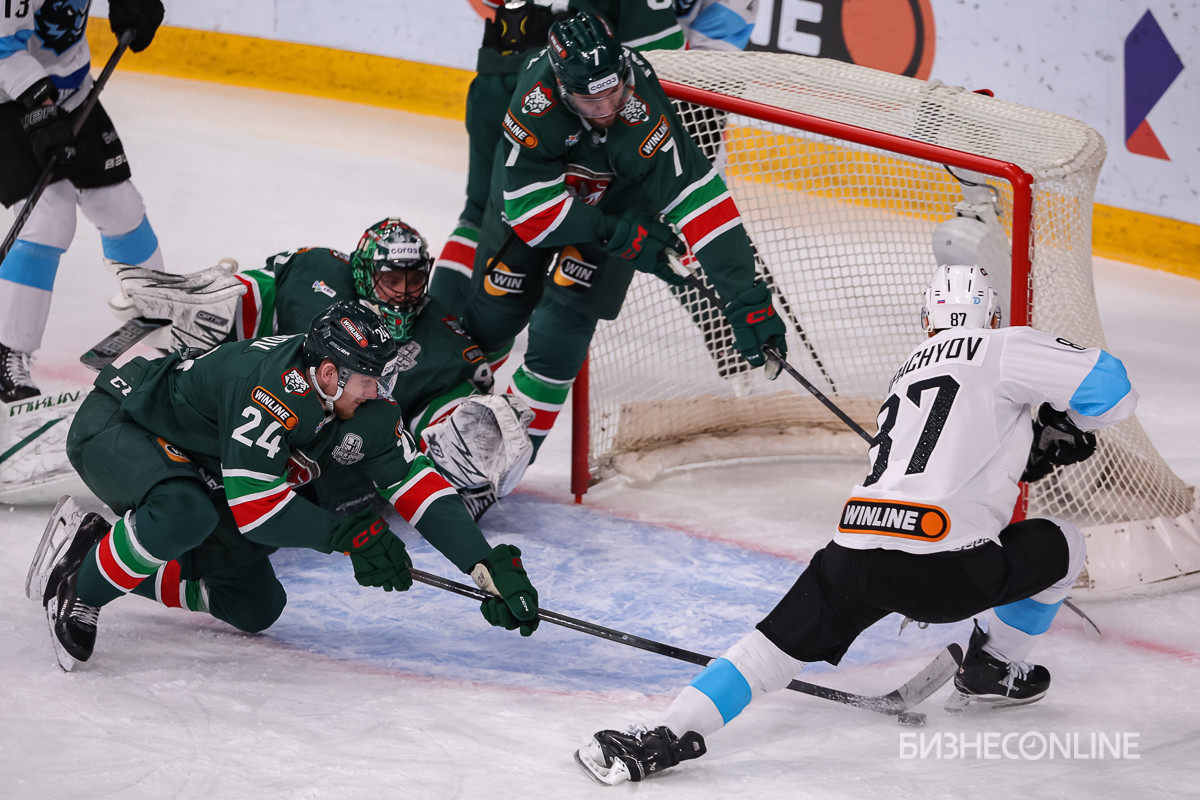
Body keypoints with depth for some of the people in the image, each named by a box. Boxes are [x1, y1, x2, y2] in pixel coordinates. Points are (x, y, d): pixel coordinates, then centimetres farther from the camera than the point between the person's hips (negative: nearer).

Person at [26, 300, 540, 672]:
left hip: (196, 470, 9)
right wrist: (349, 534, -30)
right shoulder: (272, 387, -35)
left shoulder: (362, 407, -9)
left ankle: (92, 548, 13)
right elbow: (252, 505, -37)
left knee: (256, 607, 5)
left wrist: (486, 565, -14)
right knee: (185, 513, -42)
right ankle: (81, 589, -17)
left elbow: (414, 481, -7)